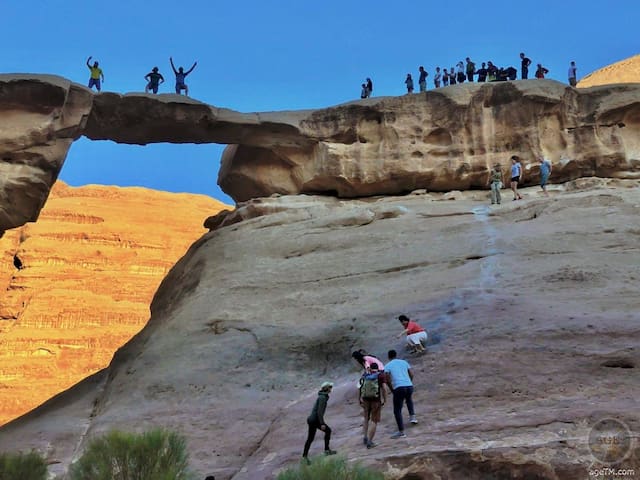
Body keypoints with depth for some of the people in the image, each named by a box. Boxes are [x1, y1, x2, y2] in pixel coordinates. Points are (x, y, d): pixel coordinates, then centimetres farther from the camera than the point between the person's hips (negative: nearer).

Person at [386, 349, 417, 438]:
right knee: (408, 399, 39)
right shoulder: (404, 362, 18)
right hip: (409, 386, 4)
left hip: (398, 388, -4)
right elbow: (411, 374, 15)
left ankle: (401, 432, 0)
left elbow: (387, 379, -3)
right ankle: (412, 417, 30)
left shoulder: (388, 366, 7)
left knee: (397, 411, 5)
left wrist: (392, 389, 11)